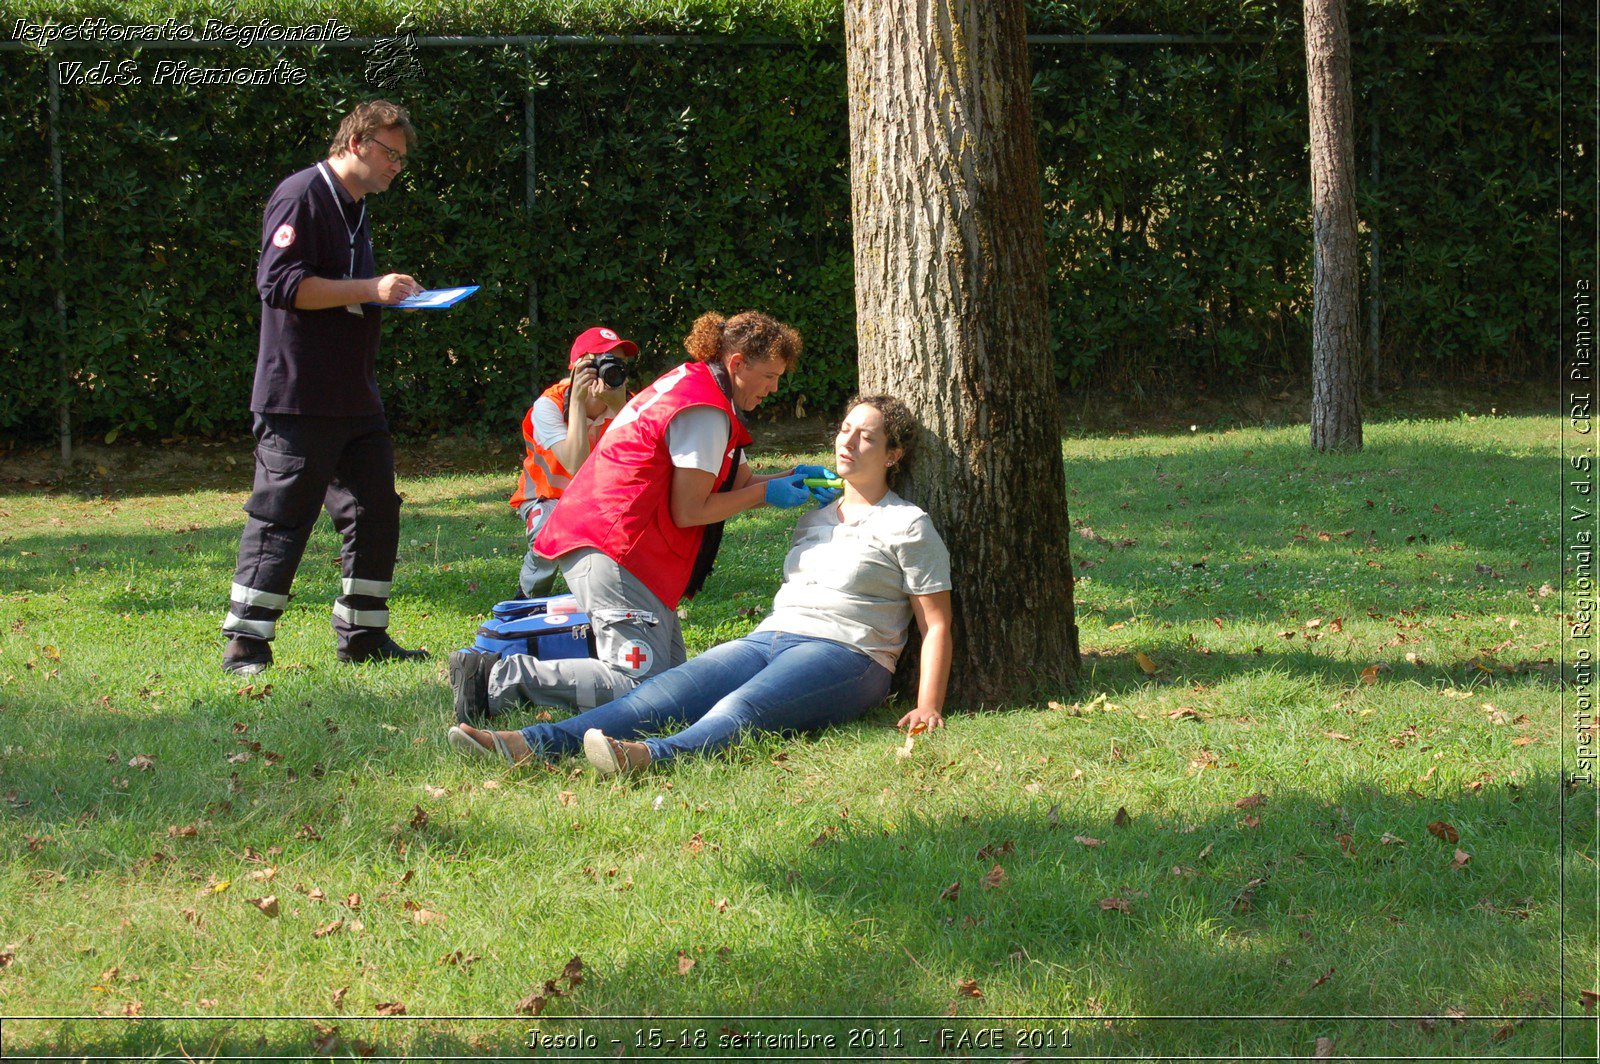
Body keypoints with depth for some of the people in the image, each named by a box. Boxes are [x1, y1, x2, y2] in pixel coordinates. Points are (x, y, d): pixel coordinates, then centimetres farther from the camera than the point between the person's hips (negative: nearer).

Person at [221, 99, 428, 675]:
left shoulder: (355, 207, 20)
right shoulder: (302, 196, -12)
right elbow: (280, 283, -21)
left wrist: (391, 296, 13)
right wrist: (370, 290, -22)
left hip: (355, 399, 10)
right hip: (299, 396, -10)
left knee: (375, 510, 9)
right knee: (281, 518, -7)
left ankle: (363, 633, 18)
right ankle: (245, 644, -3)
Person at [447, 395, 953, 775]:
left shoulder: (907, 526, 8)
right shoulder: (814, 520, 28)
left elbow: (936, 625, 2)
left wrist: (928, 707, -9)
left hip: (844, 653, -6)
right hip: (767, 639, 6)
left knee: (743, 707, -39)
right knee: (662, 694, -21)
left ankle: (654, 756, -70)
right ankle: (529, 744, -43)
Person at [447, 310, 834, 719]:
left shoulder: (689, 382, 21)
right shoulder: (705, 412, -12)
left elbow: (735, 482, 22)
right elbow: (688, 512, -12)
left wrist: (786, 481, 5)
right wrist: (766, 493, -4)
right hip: (614, 548, -11)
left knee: (672, 674, 7)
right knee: (645, 684, -18)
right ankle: (500, 678, -18)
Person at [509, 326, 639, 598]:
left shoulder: (623, 404, -15)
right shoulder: (548, 405, -25)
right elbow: (577, 465, -38)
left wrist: (618, 407, -38)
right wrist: (577, 400, -38)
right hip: (546, 497, -3)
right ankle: (529, 597, -5)